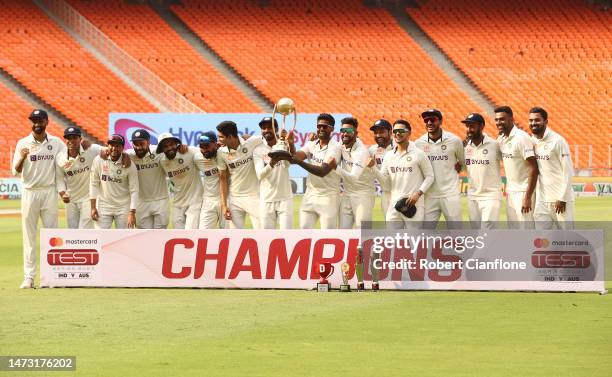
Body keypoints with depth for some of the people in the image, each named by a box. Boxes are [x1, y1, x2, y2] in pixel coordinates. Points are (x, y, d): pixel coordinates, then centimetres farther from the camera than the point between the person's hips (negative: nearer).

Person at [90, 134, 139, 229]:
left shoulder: (129, 165, -10)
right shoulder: (99, 160, -6)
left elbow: (134, 190, -10)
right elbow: (94, 184, 0)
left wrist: (132, 213, -16)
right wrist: (93, 207, -3)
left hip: (123, 207, -1)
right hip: (103, 206, 1)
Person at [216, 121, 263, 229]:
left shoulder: (252, 143, -12)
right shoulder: (221, 152, -5)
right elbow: (223, 178, 1)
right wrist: (224, 205, -2)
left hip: (253, 196, -2)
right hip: (234, 199, 2)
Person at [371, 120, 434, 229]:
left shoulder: (418, 154, -3)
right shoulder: (389, 156, 11)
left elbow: (429, 176, 0)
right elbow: (385, 180, 10)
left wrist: (418, 193, -12)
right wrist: (373, 168, -6)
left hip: (414, 205, -5)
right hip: (394, 204, 5)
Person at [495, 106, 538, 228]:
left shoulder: (521, 138, -16)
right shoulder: (501, 139, 9)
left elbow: (534, 168, -19)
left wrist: (528, 197, -22)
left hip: (523, 191, -8)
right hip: (510, 191, 8)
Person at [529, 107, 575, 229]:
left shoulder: (558, 141, -11)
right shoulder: (532, 141, 8)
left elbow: (567, 171, -11)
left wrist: (562, 198, -15)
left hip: (560, 198, -6)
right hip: (541, 199, 6)